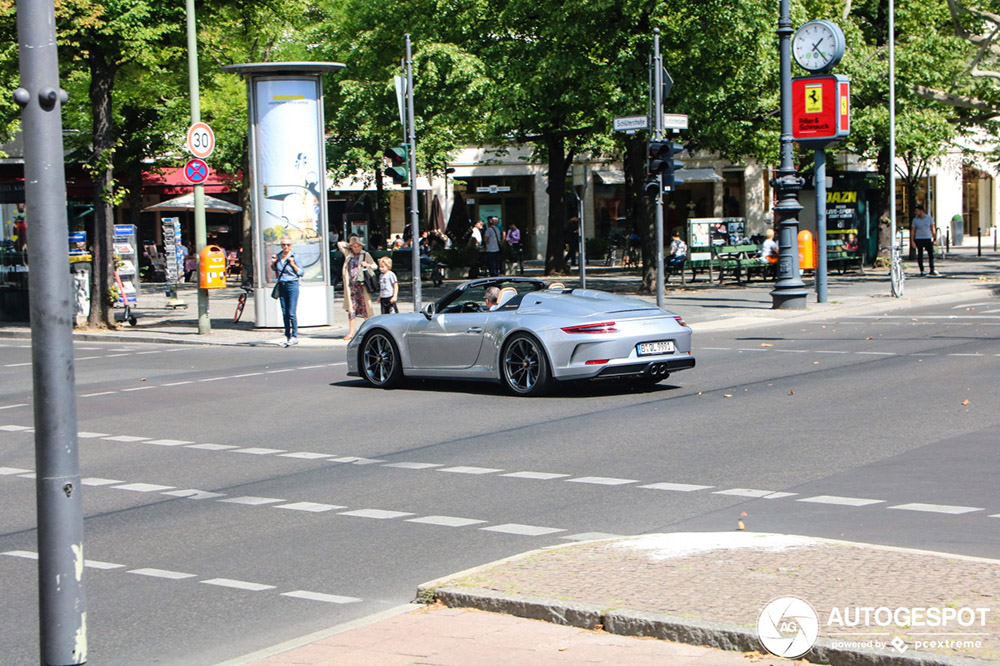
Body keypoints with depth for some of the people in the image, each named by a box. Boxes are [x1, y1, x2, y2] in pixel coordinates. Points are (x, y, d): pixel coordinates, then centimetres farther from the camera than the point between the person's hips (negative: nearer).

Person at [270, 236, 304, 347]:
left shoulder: (294, 257, -6)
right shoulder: (278, 256, 8)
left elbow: (302, 273, -4)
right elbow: (274, 269, 24)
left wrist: (293, 264, -17)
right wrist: (273, 262, 4)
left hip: (292, 285, -5)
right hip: (281, 286, 5)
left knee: (291, 313, -9)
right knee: (284, 313, 6)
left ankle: (294, 336, -2)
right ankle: (287, 336, 12)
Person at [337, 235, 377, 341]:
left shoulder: (365, 255, 6)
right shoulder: (348, 254, 13)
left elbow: (375, 266, 9)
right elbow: (340, 244, 16)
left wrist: (367, 265, -10)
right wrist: (349, 245, 15)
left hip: (361, 283, -3)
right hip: (350, 284, 3)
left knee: (364, 307, -3)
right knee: (351, 308, 0)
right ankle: (352, 332, 0)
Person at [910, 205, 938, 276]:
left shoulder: (929, 218, 5)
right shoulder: (915, 220, 2)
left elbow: (933, 229, 10)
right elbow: (912, 231, 3)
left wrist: (934, 239, 6)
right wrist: (912, 241, -5)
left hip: (928, 239, 1)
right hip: (919, 239, -1)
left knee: (931, 254, -3)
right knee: (920, 255, 0)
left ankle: (932, 270, 4)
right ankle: (922, 271, 6)